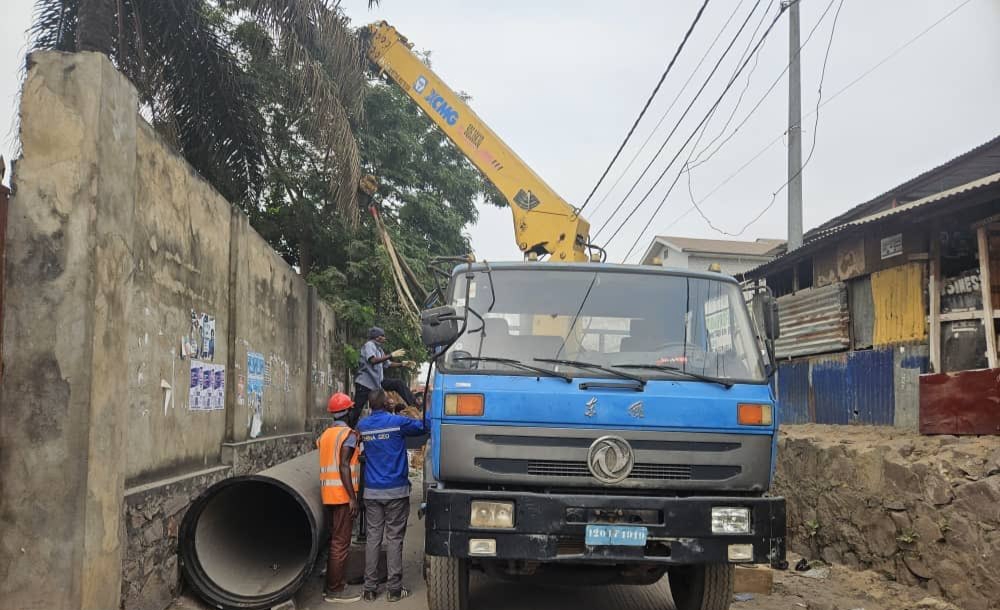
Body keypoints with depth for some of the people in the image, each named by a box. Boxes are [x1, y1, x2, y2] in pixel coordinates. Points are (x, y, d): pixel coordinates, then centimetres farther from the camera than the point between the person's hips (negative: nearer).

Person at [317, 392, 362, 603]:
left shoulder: (326, 434, 14)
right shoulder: (348, 434, -11)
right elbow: (343, 467, -19)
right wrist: (352, 497, -19)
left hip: (328, 493, 8)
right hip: (342, 494, -8)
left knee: (334, 539, 16)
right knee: (341, 542, -4)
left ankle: (331, 584, 23)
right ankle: (335, 590, -1)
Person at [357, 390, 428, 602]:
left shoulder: (363, 425, 4)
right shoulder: (397, 422, -10)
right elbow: (423, 427, 1)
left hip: (371, 491, 4)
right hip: (396, 490, -4)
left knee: (373, 538, 7)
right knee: (394, 539, 1)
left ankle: (370, 588, 8)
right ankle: (394, 589, 4)